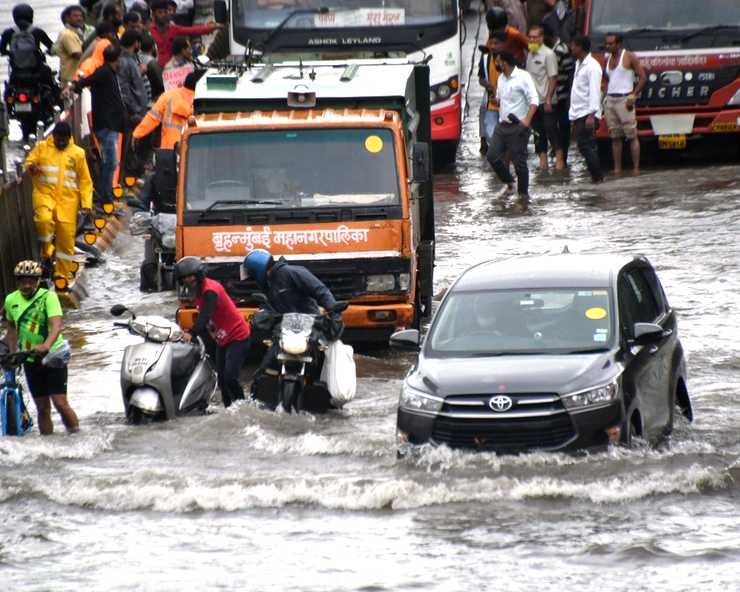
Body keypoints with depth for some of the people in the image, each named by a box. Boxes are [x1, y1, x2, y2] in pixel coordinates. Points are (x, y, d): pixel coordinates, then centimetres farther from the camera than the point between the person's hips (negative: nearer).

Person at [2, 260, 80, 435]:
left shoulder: (48, 297, -13)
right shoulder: (11, 300, 2)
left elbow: (57, 325, -26)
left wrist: (46, 345, -44)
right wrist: (12, 353, 16)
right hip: (31, 360, 4)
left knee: (60, 403, -13)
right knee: (43, 408, 5)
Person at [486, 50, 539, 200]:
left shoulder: (523, 77, -12)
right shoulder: (501, 78, 13)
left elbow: (534, 100, -17)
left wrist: (527, 119, -27)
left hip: (518, 126, -8)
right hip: (502, 125, 8)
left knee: (519, 161, -4)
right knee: (492, 156, 2)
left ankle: (523, 193, 9)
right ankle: (509, 184, 20)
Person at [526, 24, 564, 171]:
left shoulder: (548, 54, -9)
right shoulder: (530, 54, 12)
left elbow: (553, 78, -12)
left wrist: (548, 99, -17)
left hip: (546, 102, -7)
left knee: (551, 130, -6)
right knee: (538, 132, 8)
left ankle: (559, 159, -1)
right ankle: (543, 159, 13)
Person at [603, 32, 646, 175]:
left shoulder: (629, 57, -3)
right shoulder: (608, 60, 16)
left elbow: (643, 78, -6)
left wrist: (633, 96, -13)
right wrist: (605, 96, 12)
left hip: (624, 99, -7)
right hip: (610, 100, 7)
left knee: (632, 135, -6)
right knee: (615, 137, 5)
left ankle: (636, 168, -8)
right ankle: (617, 168, 6)